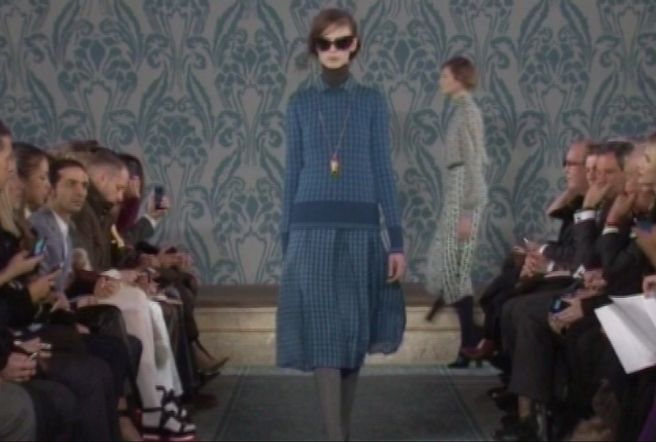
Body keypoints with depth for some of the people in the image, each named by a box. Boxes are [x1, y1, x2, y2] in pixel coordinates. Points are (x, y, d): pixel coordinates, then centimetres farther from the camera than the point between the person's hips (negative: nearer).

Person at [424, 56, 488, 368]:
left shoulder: (468, 111, -13)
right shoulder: (462, 110, 16)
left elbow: (474, 164, -18)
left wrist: (466, 212, -20)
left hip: (465, 193, -10)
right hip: (457, 192, 10)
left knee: (455, 267, -5)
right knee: (445, 262, 12)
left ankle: (470, 348, 1)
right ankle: (471, 341, 19)